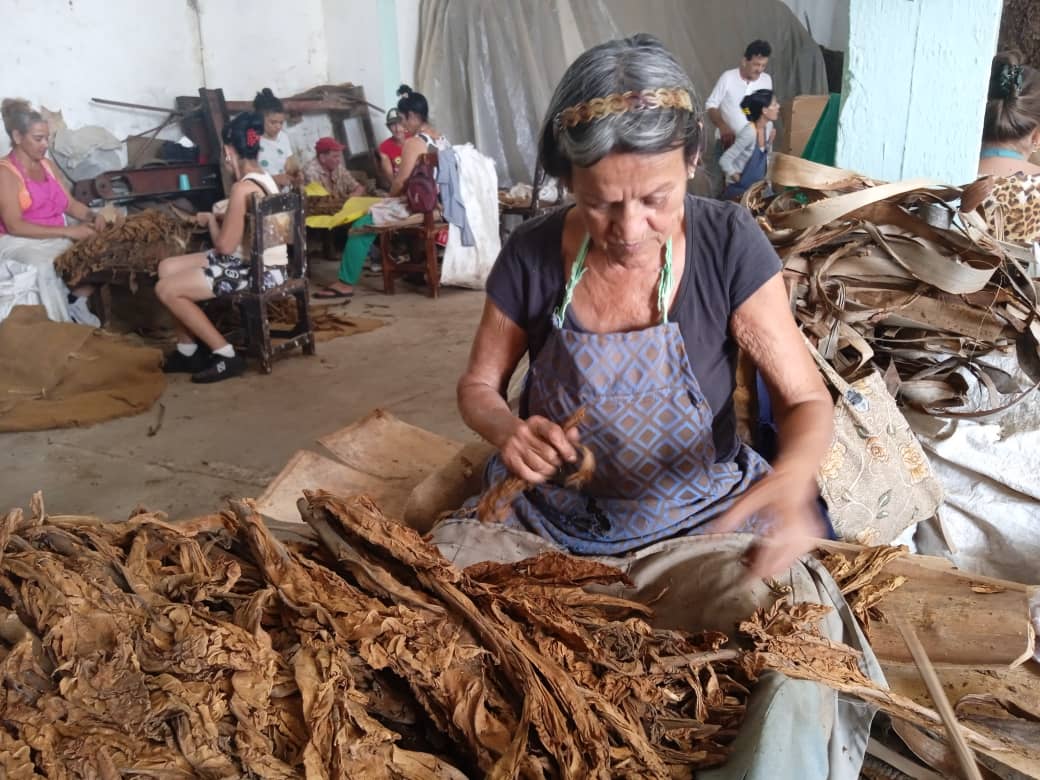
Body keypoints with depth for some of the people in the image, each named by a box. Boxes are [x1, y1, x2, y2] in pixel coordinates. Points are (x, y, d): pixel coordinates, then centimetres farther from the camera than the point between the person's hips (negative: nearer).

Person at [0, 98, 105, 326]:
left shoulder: (46, 164, 14)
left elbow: (70, 204, 13)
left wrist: (93, 216, -11)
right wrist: (68, 231, -25)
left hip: (57, 238, 7)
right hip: (22, 243, -6)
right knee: (46, 266, -38)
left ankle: (77, 302, -10)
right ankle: (63, 325, -25)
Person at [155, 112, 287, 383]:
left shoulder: (243, 188, -22)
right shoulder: (264, 177, 8)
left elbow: (225, 246, -18)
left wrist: (211, 219, -1)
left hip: (259, 271, -10)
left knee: (166, 289, -9)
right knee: (167, 268, 14)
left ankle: (226, 355, -3)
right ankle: (188, 350, 21)